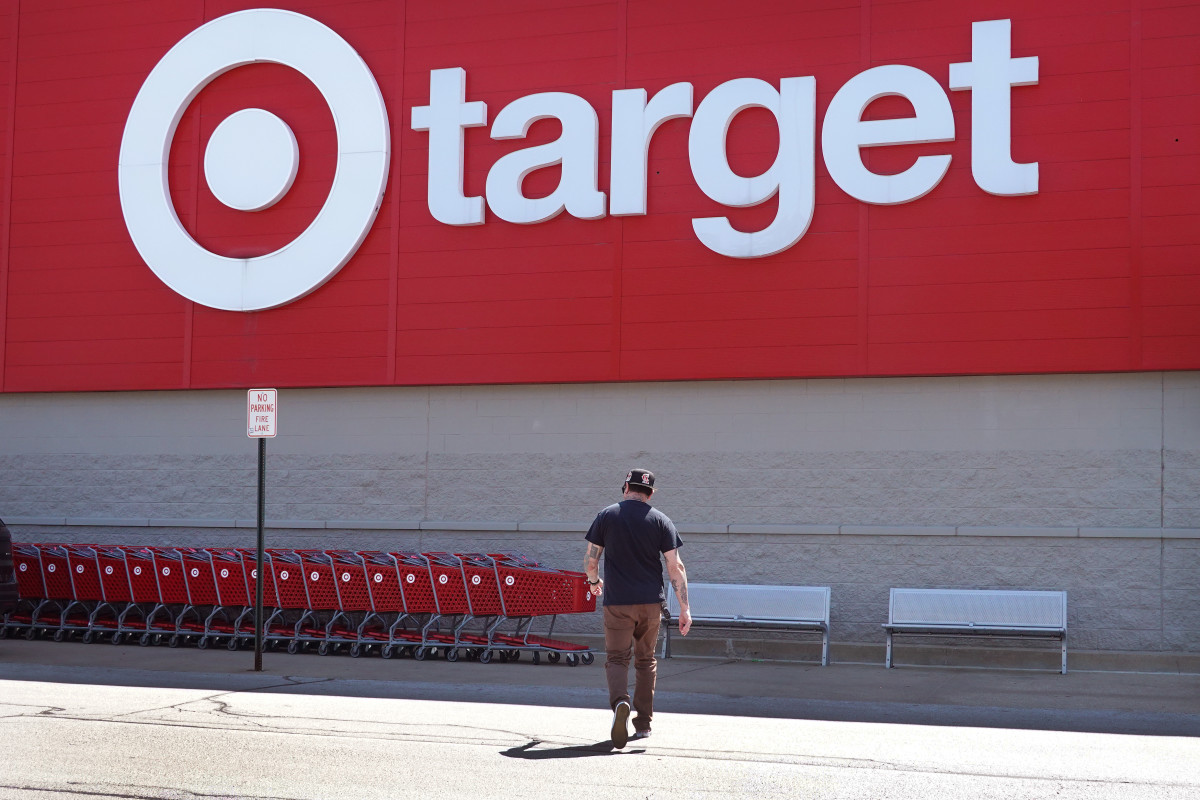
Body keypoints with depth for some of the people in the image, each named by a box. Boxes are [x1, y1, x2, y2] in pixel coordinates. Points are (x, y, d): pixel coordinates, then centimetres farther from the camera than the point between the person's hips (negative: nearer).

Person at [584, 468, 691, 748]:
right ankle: (643, 724, 18)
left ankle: (620, 702, -28)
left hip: (617, 602, -2)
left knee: (616, 658, 1)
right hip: (651, 603, 2)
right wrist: (684, 608, -1)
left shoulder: (607, 516, 1)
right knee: (646, 661, 15)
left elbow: (590, 560, 2)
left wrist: (594, 581, 24)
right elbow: (675, 567, -3)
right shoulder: (661, 520, 2)